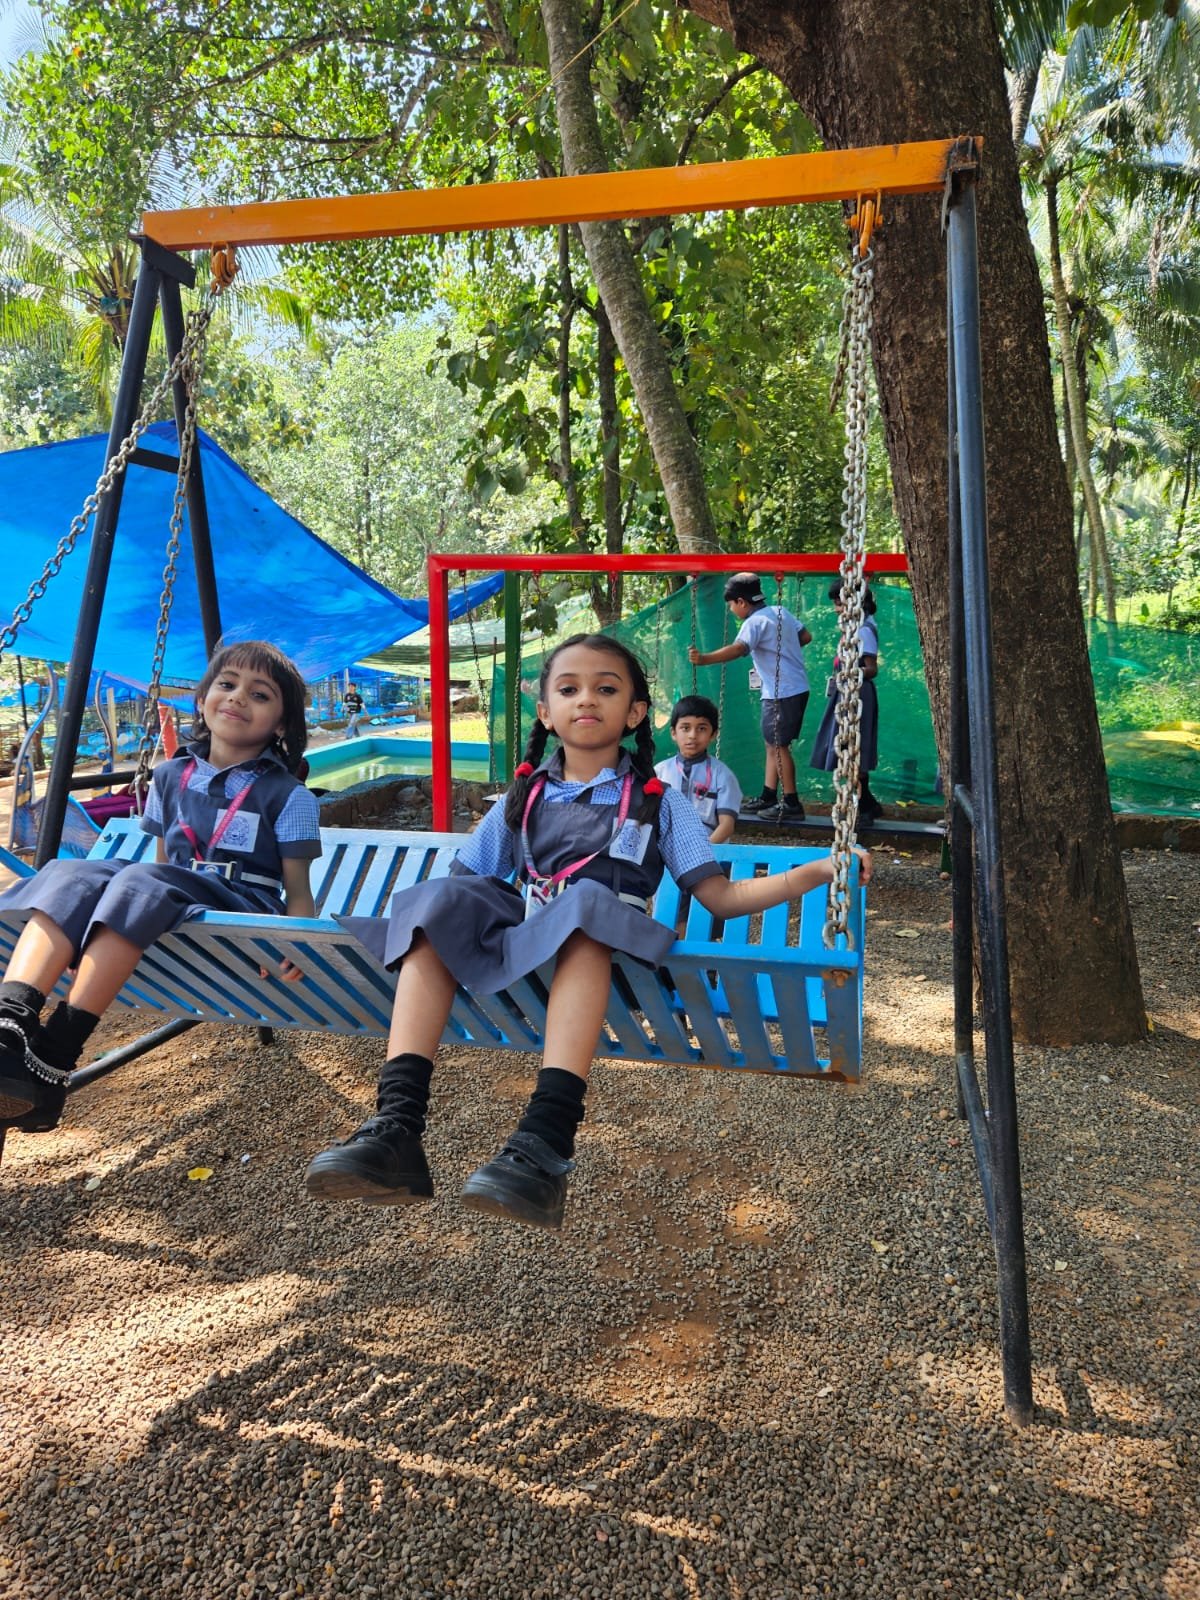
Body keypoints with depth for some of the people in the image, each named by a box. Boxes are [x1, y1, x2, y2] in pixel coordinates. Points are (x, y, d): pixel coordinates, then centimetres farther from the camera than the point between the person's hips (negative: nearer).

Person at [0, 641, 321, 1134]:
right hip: (168, 906, 5)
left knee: (141, 882, -34)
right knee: (70, 876, -24)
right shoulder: (171, 777, 18)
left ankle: (54, 1057, -41)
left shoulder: (287, 796, 3)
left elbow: (298, 892, 0)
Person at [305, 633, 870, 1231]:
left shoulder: (657, 802, 15)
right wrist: (422, 913, 1)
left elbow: (720, 896, 9)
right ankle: (396, 1127, -37)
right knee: (440, 901, -25)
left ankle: (546, 1142, -47)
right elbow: (468, 884, 19)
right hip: (513, 943, 3)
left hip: (603, 946, -2)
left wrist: (816, 872, -1)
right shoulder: (523, 797, 21)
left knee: (584, 899, -35)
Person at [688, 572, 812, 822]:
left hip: (782, 693, -9)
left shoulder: (756, 621, -15)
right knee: (772, 743, 15)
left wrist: (703, 659, -42)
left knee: (779, 745, -3)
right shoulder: (780, 611, 11)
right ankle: (768, 797, 20)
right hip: (796, 688, 9)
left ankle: (792, 804, 1)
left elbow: (738, 649, -33)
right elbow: (806, 636, 19)